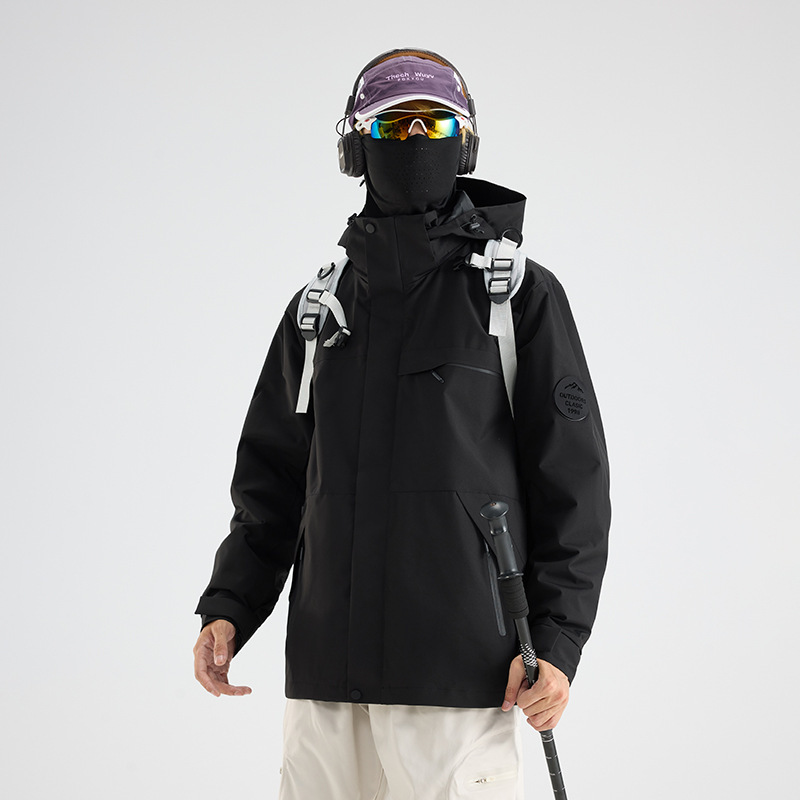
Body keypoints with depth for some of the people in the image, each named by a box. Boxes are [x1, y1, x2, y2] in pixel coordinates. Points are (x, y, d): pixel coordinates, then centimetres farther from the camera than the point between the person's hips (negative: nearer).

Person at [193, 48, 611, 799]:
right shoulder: (320, 306, 15)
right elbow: (272, 478, 19)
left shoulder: (522, 295, 2)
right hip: (326, 666, 4)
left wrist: (557, 639, -9)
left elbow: (572, 478, -1)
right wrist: (228, 608, 7)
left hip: (461, 670, -4)